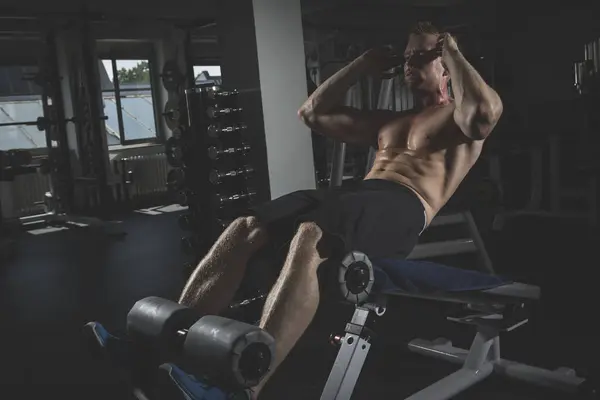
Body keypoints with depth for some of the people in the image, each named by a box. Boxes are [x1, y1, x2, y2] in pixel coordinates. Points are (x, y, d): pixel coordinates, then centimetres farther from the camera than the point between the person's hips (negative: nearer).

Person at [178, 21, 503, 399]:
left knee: (308, 237, -39)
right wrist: (363, 64, 33)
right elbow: (312, 113, 36)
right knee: (244, 228, -18)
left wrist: (452, 52, 3)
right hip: (356, 198, 7)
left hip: (403, 209, -7)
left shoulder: (458, 117, 15)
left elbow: (485, 112, -13)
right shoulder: (388, 120, 36)